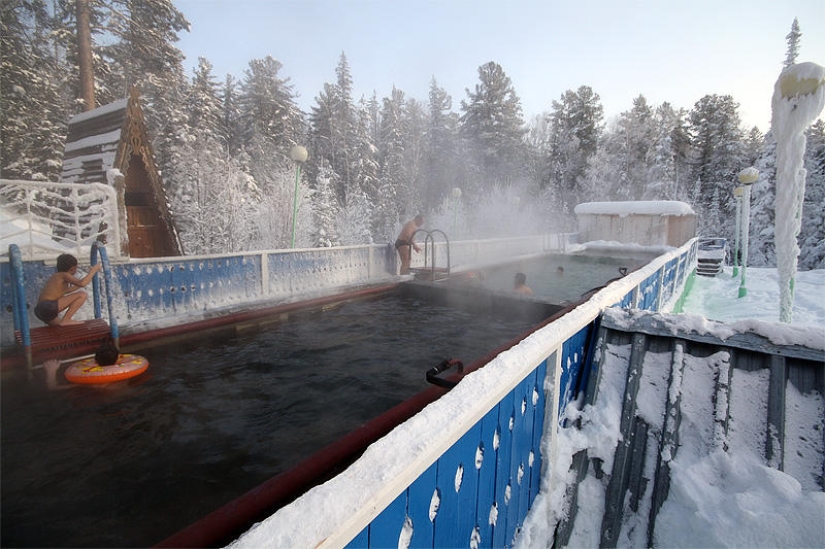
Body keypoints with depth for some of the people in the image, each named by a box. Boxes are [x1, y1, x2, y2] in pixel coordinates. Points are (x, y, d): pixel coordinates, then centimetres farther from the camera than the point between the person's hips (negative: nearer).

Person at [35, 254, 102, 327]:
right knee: (82, 295, -14)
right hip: (48, 307, -10)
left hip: (40, 311, 10)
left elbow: (63, 291, 41)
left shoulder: (55, 276, 22)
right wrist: (93, 270, -9)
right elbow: (82, 283, -22)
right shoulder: (64, 275, -4)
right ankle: (65, 320, -15)